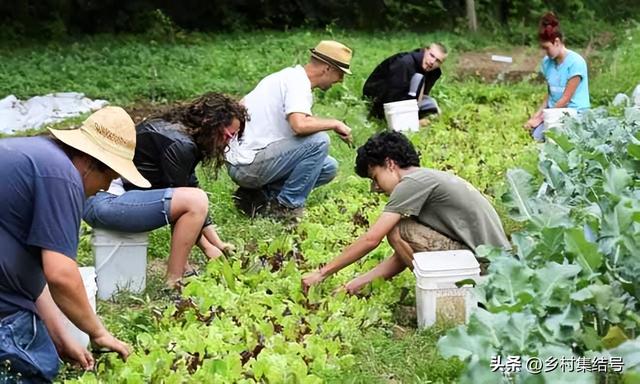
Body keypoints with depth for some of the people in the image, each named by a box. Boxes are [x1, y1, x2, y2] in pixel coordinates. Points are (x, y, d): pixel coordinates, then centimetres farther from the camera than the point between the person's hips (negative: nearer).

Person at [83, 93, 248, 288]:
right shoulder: (179, 144, -16)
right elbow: (179, 198, -12)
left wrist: (219, 244, 13)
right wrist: (207, 247, -2)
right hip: (105, 203, -11)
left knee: (195, 198, 18)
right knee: (196, 200, -21)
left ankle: (182, 268, 9)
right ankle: (173, 283, -14)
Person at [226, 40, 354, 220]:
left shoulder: (287, 75, 15)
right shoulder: (298, 82, -15)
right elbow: (299, 125, -33)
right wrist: (335, 123, -16)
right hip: (249, 166, -10)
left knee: (329, 167, 8)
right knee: (319, 141, -21)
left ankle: (260, 196, 6)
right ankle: (287, 206, -10)